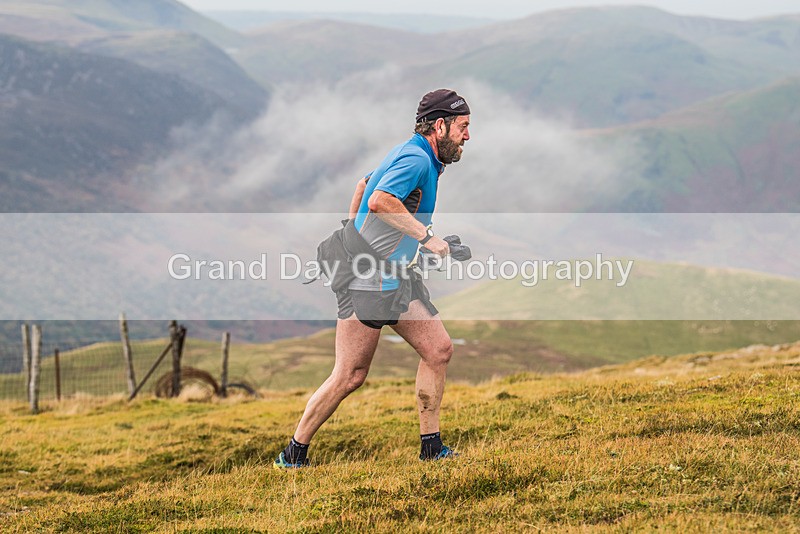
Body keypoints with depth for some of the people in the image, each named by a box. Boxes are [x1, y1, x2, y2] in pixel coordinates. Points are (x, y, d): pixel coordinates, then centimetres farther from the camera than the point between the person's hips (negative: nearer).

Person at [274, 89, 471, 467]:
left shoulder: (413, 155, 15)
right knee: (350, 376, -5)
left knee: (439, 350, 4)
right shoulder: (416, 159, -16)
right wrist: (426, 236, -26)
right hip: (367, 281, -10)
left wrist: (352, 234, 33)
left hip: (398, 278, 10)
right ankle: (294, 454, 8)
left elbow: (364, 184, 30)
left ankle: (431, 447, 12)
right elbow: (380, 201, -34)